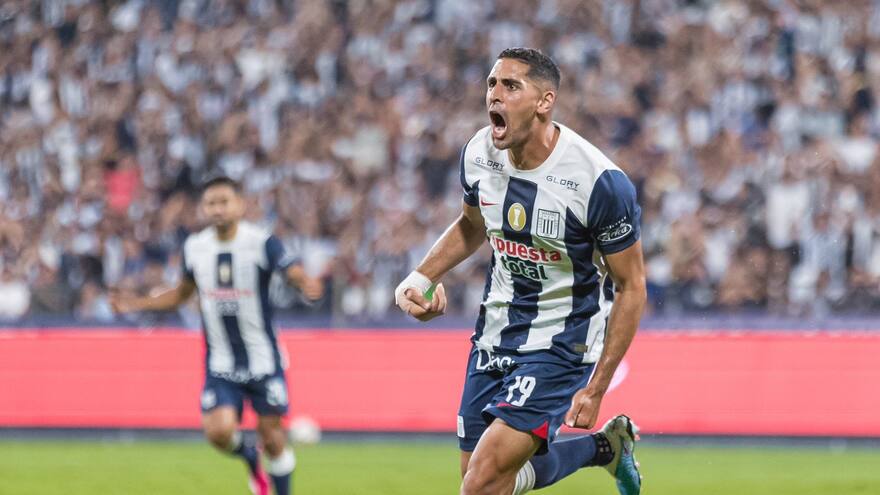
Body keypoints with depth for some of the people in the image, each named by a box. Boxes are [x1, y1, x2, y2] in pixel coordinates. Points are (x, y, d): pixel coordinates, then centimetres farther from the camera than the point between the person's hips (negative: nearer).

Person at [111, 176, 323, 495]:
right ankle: (250, 458, 20)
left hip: (263, 358, -3)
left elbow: (295, 273, -23)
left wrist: (308, 285, -47)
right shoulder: (194, 247, 1)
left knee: (271, 435, 0)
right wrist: (134, 305, 11)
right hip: (220, 362, 3)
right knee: (218, 430, -14)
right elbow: (183, 292, 18)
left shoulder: (262, 242, -12)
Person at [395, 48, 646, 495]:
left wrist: (595, 388, -14)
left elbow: (631, 286, -12)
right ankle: (605, 446, 34)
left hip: (562, 345, -7)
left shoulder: (599, 183, -22)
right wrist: (422, 278, 1)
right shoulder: (479, 154, -4)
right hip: (495, 336, 7)